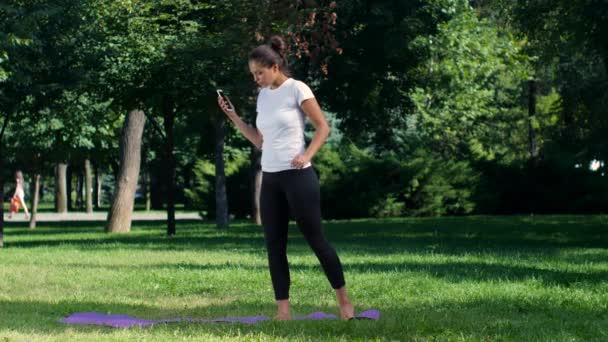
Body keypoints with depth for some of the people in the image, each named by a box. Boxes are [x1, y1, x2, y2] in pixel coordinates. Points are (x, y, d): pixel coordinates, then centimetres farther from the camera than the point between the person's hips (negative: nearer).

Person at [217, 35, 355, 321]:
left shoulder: (296, 89, -7)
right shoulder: (263, 95, 12)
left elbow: (323, 127, -5)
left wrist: (307, 155, -19)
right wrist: (233, 116, 11)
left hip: (297, 176, -7)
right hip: (270, 179, 7)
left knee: (315, 239, -2)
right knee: (274, 246, 2)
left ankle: (344, 301, 9)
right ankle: (282, 310, 3)